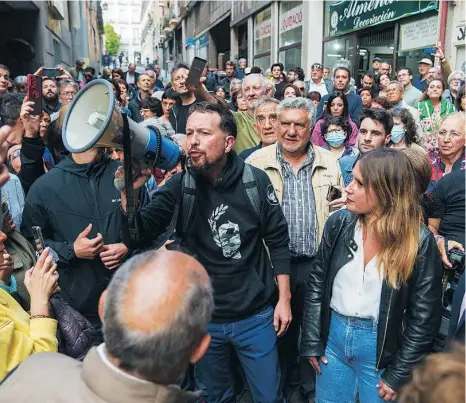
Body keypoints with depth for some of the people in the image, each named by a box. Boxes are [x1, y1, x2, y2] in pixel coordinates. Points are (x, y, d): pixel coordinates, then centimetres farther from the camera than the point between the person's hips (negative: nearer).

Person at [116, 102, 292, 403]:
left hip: (255, 316, -1)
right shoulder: (180, 186, -10)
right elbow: (140, 236, -16)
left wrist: (284, 299, -1)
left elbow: (278, 241, -2)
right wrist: (129, 193, -35)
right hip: (203, 318, 1)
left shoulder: (255, 181, -11)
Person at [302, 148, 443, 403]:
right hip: (334, 335, 3)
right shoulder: (339, 223, -6)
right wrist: (311, 341, -1)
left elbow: (425, 316, -9)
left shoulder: (419, 241, -15)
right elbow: (316, 283, 1)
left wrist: (400, 375, -7)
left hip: (381, 346, -3)